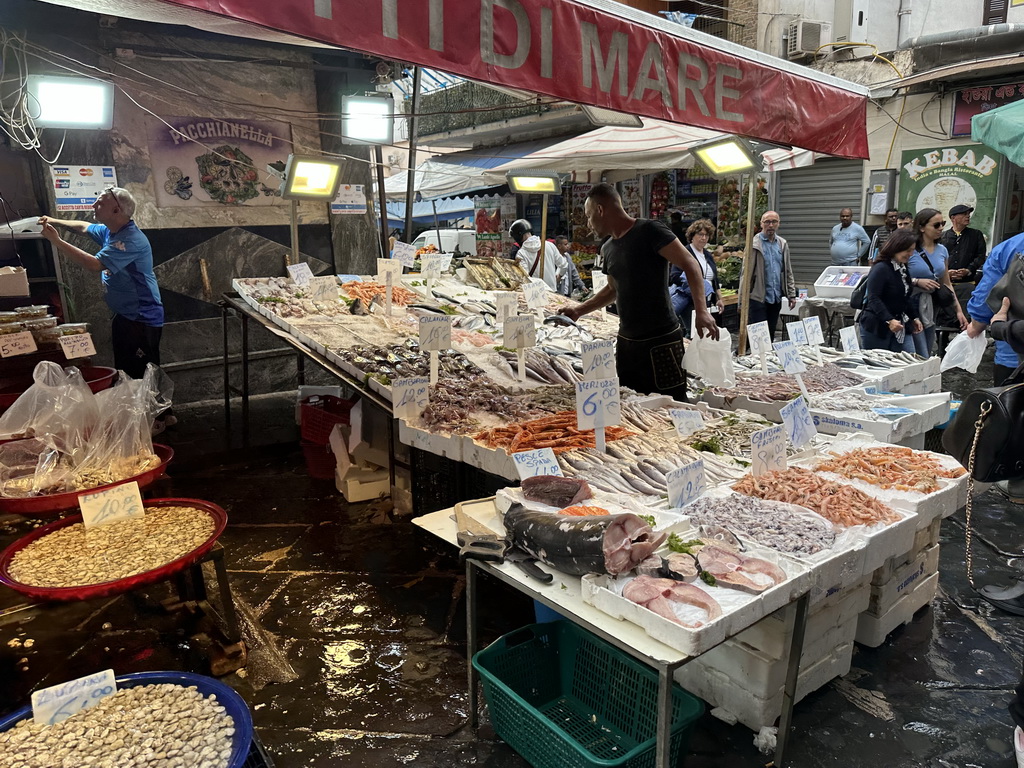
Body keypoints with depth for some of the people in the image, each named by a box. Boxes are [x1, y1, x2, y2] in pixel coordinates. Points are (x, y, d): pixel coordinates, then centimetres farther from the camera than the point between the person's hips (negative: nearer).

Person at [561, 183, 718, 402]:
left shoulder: (649, 231, -10)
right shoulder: (608, 248, 14)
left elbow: (689, 264, -15)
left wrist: (701, 310, -27)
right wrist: (579, 310, 22)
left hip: (661, 342, -7)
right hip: (626, 342, 7)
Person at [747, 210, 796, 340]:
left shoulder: (782, 244, 11)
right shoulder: (754, 244, -6)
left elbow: (788, 271, 15)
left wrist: (792, 294, 9)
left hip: (776, 297, 5)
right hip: (758, 297, -5)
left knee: (771, 333, 11)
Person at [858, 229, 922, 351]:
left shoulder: (903, 269, 14)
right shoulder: (880, 268, -14)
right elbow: (873, 298, -21)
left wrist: (914, 317, 16)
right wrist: (889, 320, -29)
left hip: (896, 327, 8)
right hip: (876, 326, -8)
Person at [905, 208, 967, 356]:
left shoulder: (942, 250, 12)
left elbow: (947, 284, 19)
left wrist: (958, 310, 16)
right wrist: (917, 281, -20)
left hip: (931, 309, 7)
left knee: (926, 357, 9)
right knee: (920, 361, -12)